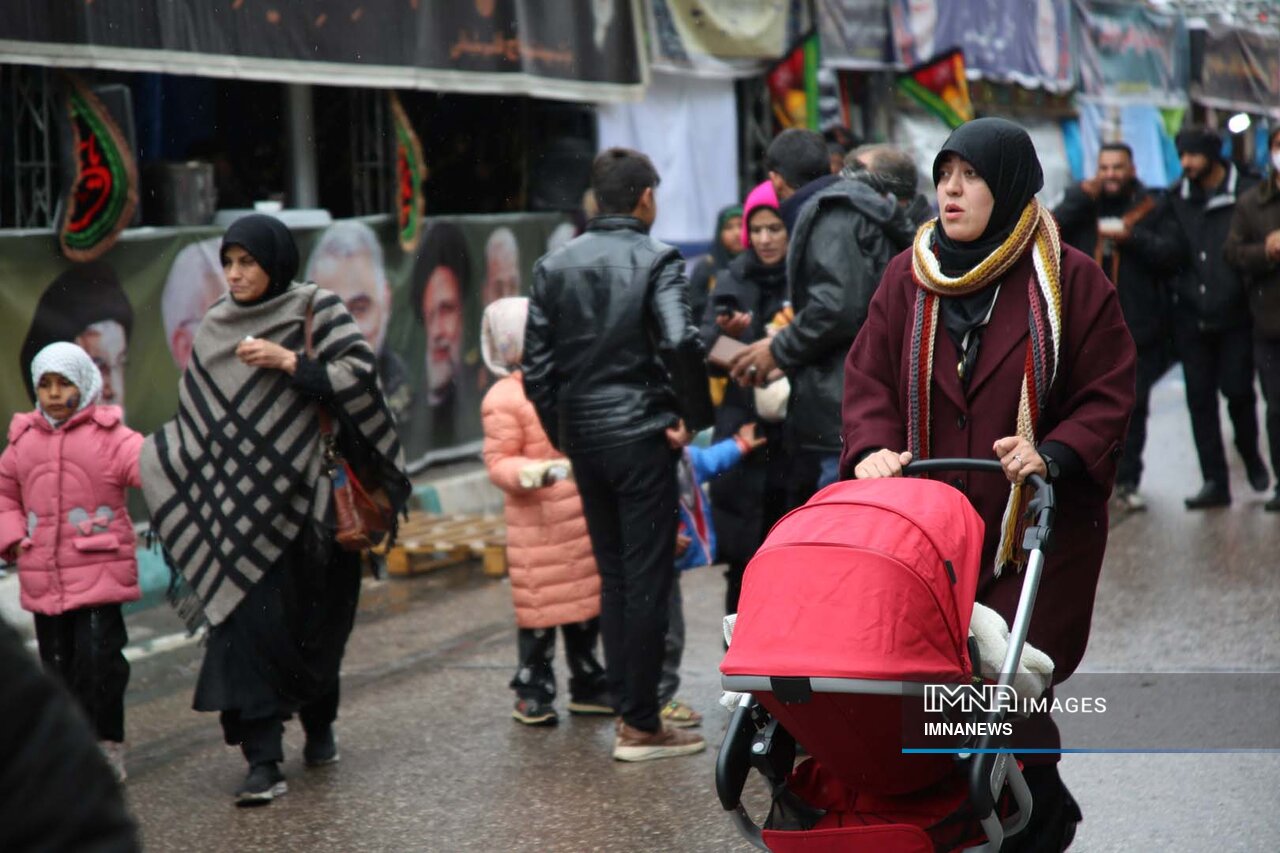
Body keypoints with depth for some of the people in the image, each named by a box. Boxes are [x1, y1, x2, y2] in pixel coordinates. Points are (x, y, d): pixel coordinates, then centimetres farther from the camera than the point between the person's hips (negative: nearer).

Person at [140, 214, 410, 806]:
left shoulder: (318, 312, 0)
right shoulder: (215, 329, 11)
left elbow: (361, 373, -12)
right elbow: (198, 418, 16)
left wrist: (290, 363, -16)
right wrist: (144, 456, 11)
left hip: (302, 496, -2)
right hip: (239, 505, 2)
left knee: (312, 619, 8)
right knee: (246, 624, -8)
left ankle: (319, 728, 33)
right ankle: (263, 762, -8)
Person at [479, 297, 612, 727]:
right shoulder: (504, 399, -11)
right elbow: (497, 462, -15)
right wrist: (531, 473, -30)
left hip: (582, 518, 7)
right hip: (538, 524, -7)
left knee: (587, 600, 13)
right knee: (540, 607, -3)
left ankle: (588, 684, 25)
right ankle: (532, 693, 9)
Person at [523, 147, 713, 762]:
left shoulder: (553, 267, 6)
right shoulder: (656, 261, -8)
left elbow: (537, 365, 4)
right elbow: (679, 342, -23)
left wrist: (561, 434, 14)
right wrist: (695, 414, -10)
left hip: (584, 438, 5)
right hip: (642, 436, -5)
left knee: (613, 575, 16)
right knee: (647, 578, 0)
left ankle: (628, 706, 20)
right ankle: (641, 724, 3)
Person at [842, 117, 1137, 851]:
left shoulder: (1071, 281, -1)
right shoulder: (909, 277, 9)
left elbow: (1109, 398, -2)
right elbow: (870, 378, 8)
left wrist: (1053, 454, -19)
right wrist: (874, 448, -11)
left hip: (1038, 526, -3)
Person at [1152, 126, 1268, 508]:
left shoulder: (1246, 195, -5)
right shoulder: (1176, 199, 6)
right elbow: (1169, 255, 0)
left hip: (1235, 315, -3)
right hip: (1191, 315, 3)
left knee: (1238, 391, 1)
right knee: (1199, 398, 2)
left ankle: (1251, 457, 28)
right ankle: (1215, 481, 7)